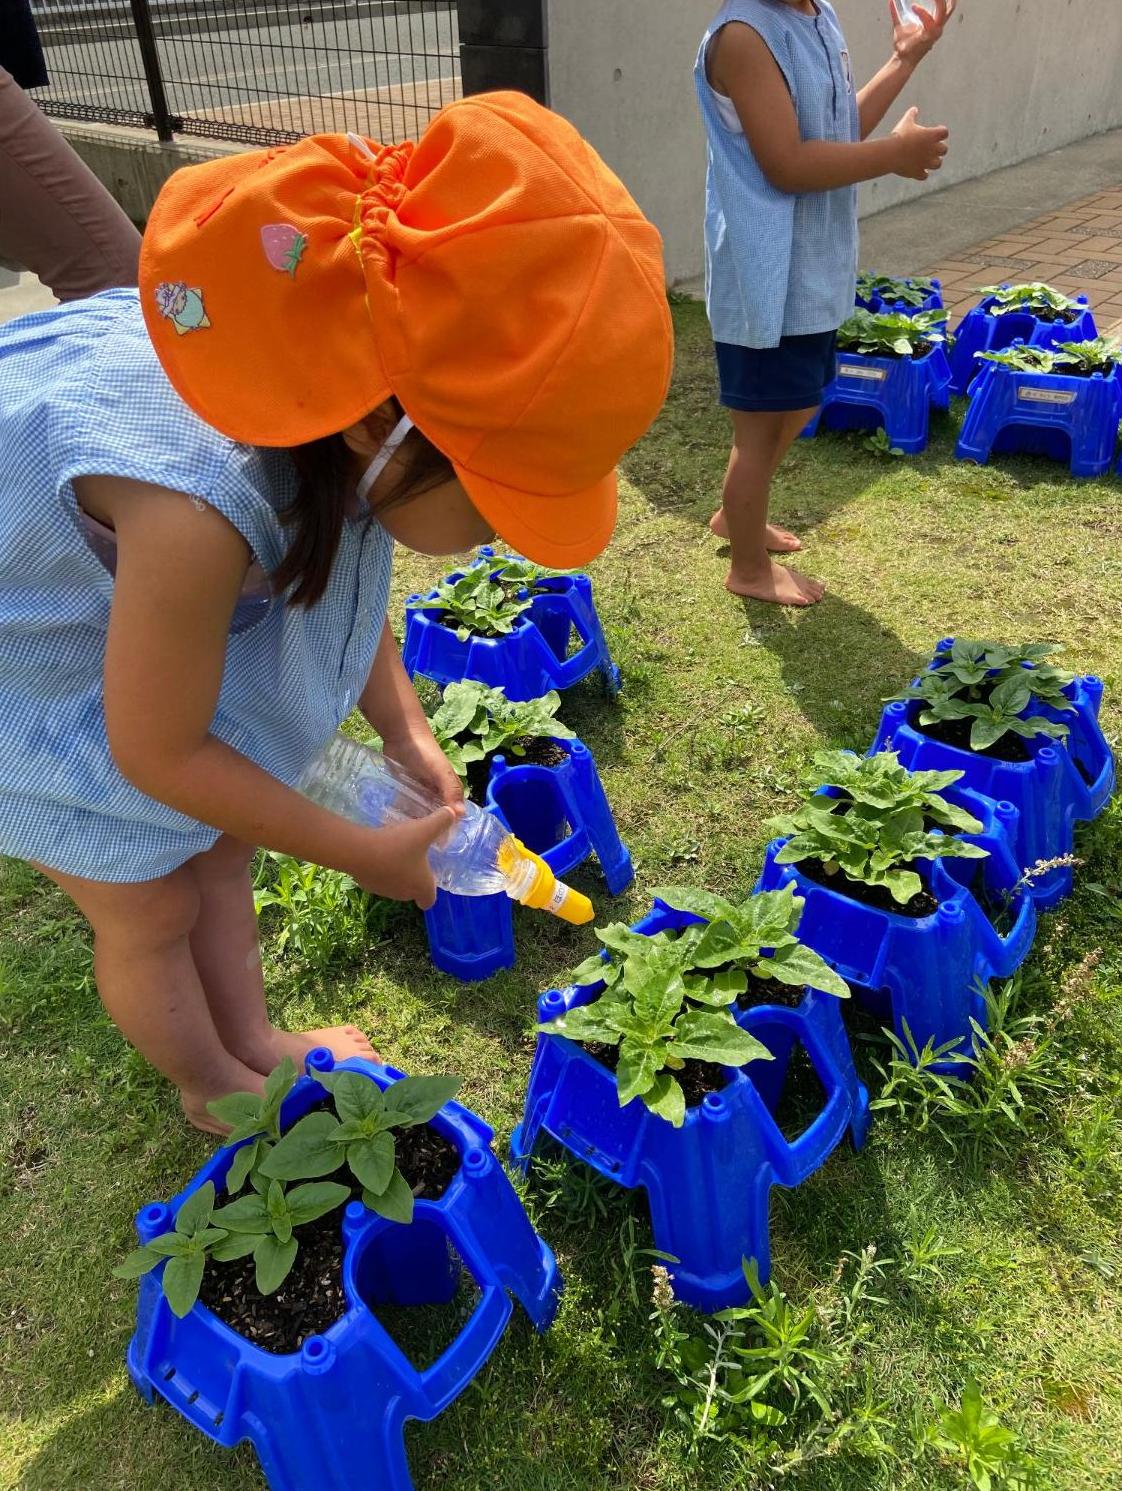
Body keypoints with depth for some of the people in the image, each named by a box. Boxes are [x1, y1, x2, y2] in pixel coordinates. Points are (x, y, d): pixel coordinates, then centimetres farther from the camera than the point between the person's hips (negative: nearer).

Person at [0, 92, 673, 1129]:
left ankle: (251, 1044, 39)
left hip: (146, 601, 6)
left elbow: (340, 567, -1)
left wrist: (405, 731, -5)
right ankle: (215, 1088, 34)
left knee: (220, 845, 15)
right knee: (150, 904, 6)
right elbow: (158, 752, -28)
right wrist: (364, 853, -18)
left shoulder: (339, 385, -22)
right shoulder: (197, 509, -45)